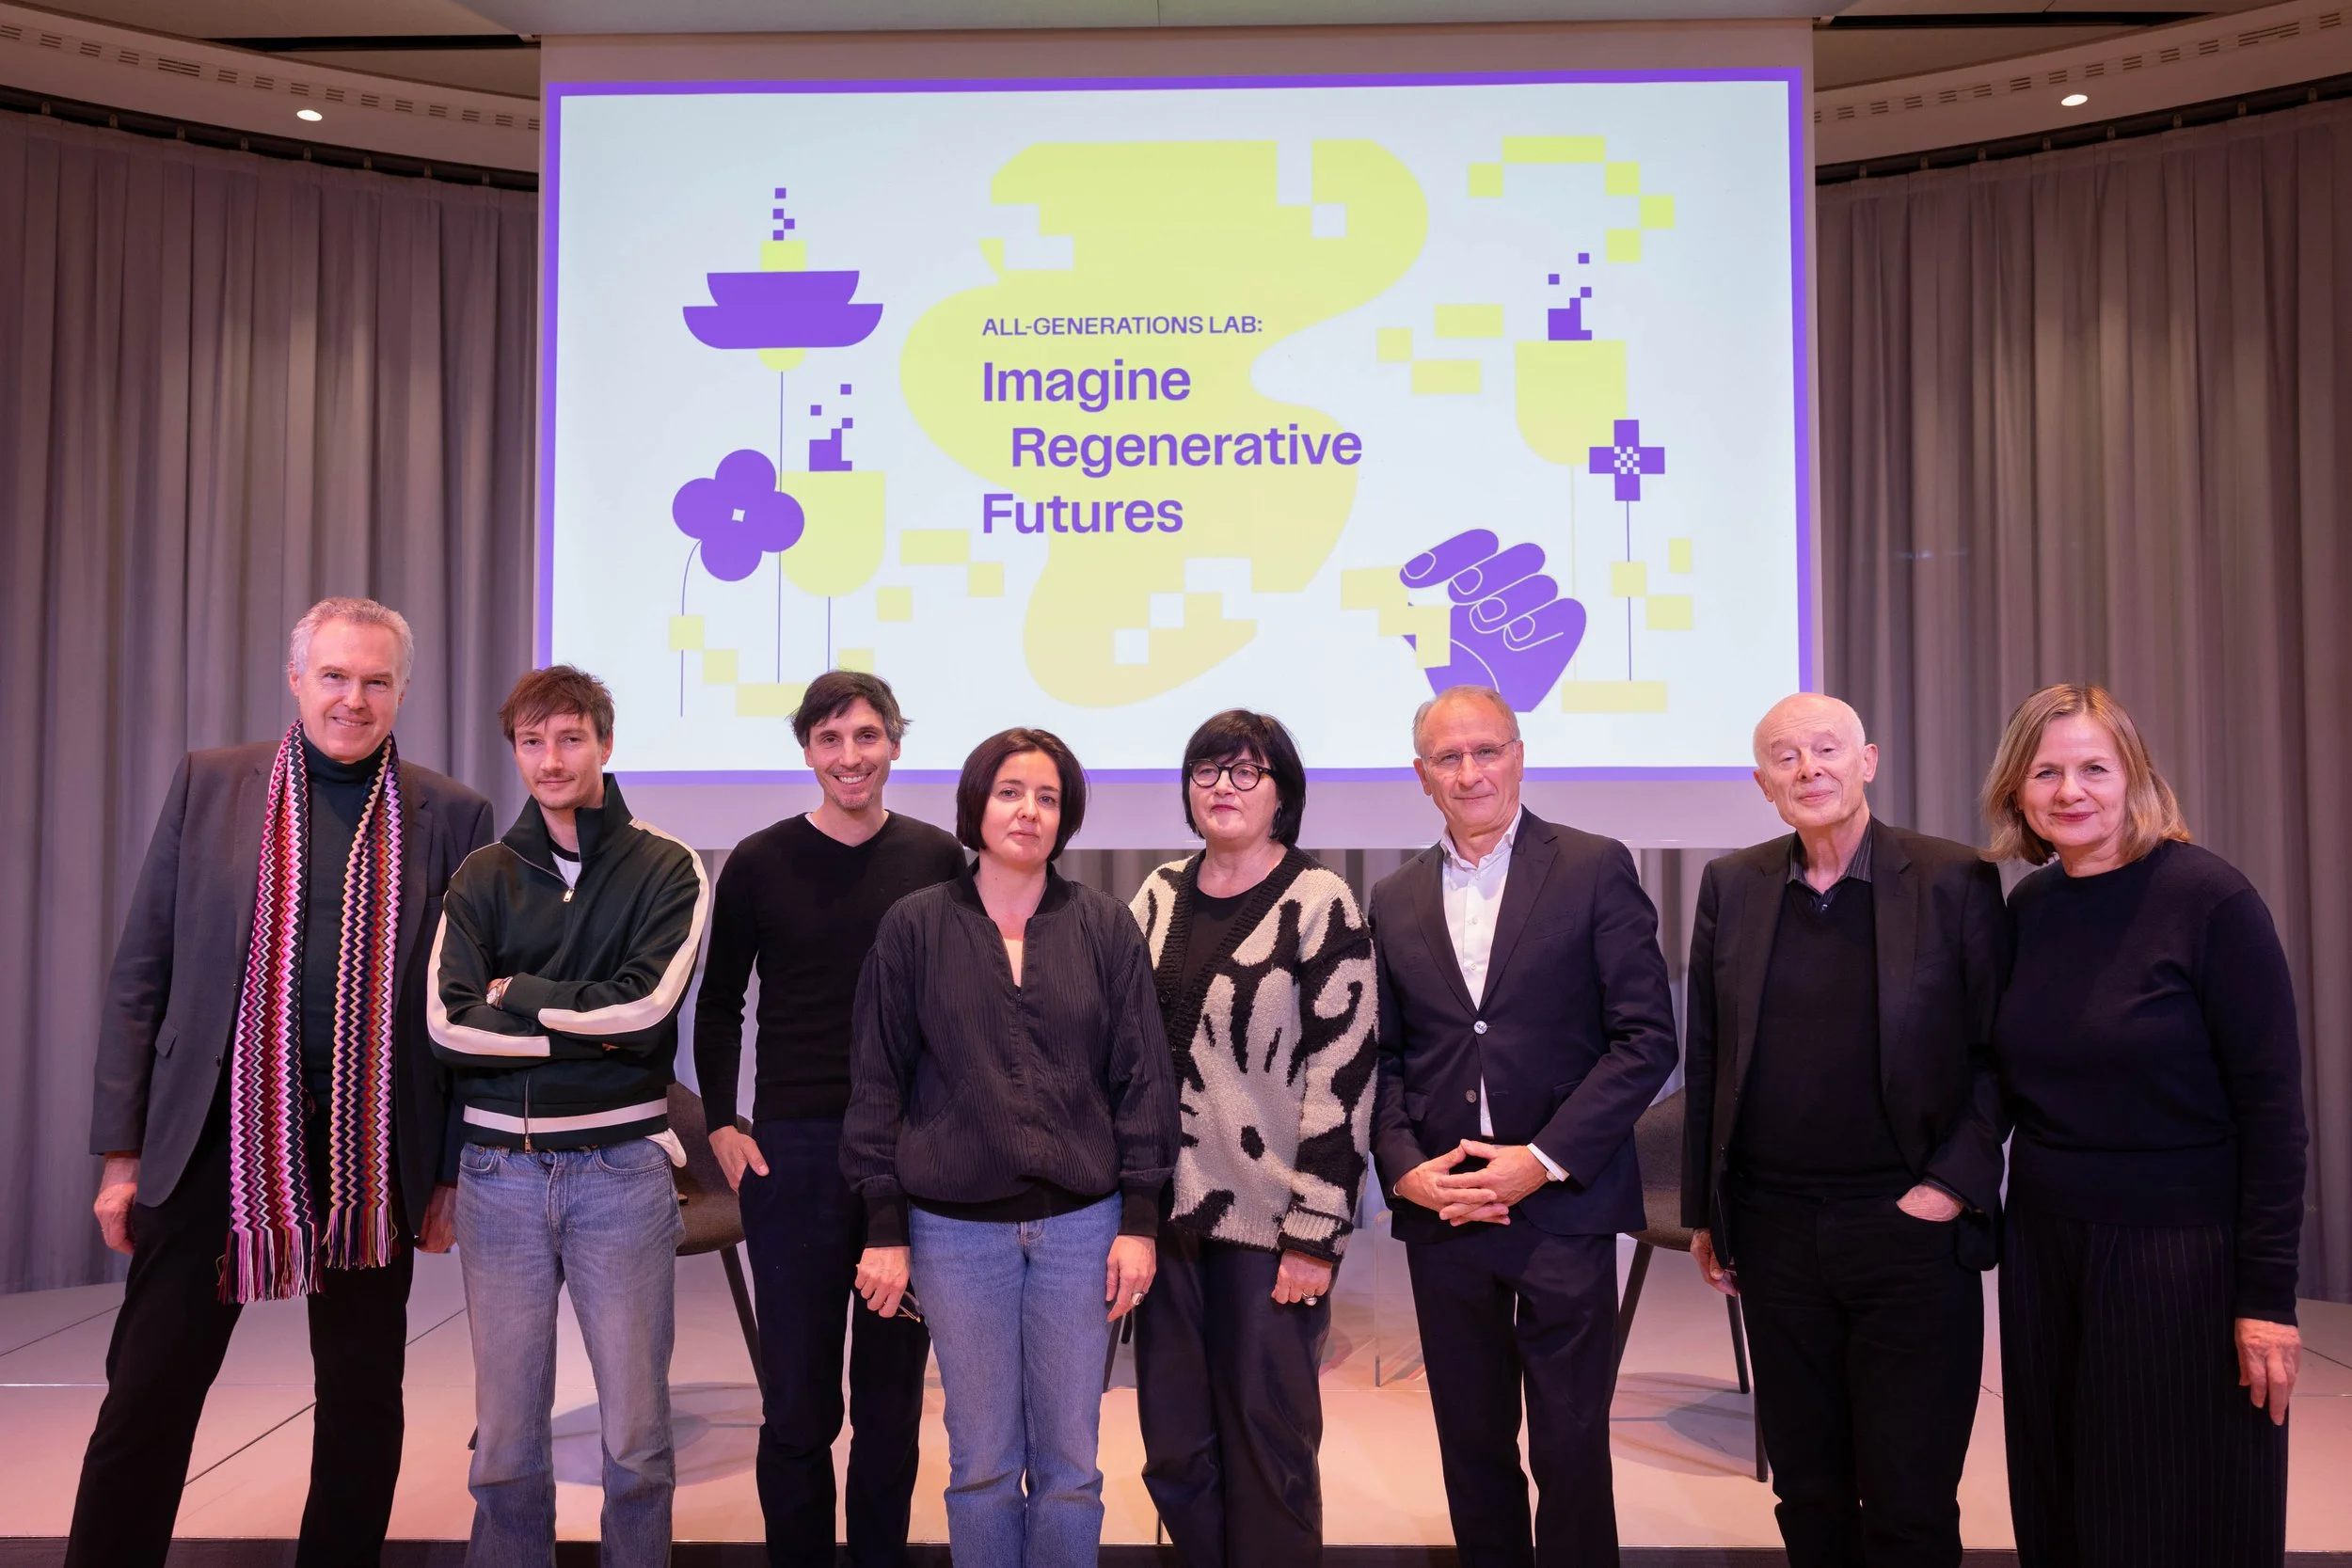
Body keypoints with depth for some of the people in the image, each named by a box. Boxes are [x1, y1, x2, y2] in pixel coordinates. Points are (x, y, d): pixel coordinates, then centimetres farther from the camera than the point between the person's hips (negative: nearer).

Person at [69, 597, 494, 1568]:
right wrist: (123, 1149, -1)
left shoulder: (450, 816, 1)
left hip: (373, 1151, 0)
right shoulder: (209, 784, 3)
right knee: (147, 1397, 6)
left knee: (364, 1403, 12)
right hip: (214, 1138, 0)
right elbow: (141, 973, 3)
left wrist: (454, 1169, 1)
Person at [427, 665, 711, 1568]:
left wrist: (516, 994, -4)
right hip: (501, 1168, 2)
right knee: (504, 1441, 9)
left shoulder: (667, 868, 1)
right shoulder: (483, 877, 7)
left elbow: (646, 1005, -13)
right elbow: (449, 1025, -5)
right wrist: (589, 1029, -11)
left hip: (621, 1164, -2)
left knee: (636, 1439, 4)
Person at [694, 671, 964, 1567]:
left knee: (893, 1390, 11)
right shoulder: (760, 862, 0)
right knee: (797, 1392, 7)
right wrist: (721, 1125, -1)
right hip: (793, 1150, -1)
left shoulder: (937, 858, 2)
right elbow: (718, 1005, 8)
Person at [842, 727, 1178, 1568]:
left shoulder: (1106, 927, 1)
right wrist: (884, 1229, -2)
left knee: (1070, 1461, 9)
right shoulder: (915, 925, -1)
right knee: (982, 1462, 9)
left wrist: (1140, 1220, -2)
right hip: (956, 1228, 0)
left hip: (1081, 1223, 1)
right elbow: (877, 1080, 1)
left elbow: (1143, 1078, 1)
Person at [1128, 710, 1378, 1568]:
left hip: (1269, 1216, -4)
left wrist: (1314, 1232, -13)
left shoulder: (1319, 902, -7)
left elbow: (1344, 1073, -10)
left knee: (1268, 1441, 7)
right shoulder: (1160, 895, 8)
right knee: (1174, 1445, 11)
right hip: (1167, 1209, 5)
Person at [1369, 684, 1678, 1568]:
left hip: (1562, 1207, -3)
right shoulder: (1394, 901, 9)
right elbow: (1383, 1057, 10)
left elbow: (1646, 1038, -7)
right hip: (1439, 1209, 3)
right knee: (1472, 1446, 14)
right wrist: (1405, 1165, -6)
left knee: (1570, 1451, 5)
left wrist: (1544, 1159, -13)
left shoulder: (1595, 871, -2)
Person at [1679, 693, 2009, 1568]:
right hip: (1774, 1232, 3)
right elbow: (1706, 1061, 8)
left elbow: (2000, 1052, -1)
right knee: (1807, 1494, 14)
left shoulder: (1956, 880, -3)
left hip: (1909, 1227, -3)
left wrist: (1956, 1182, -10)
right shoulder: (1731, 886, 5)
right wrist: (1703, 1211, 8)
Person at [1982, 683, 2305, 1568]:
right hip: (2044, 1249, 5)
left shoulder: (2208, 899, -12)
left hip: (2182, 1257, -5)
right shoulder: (2026, 909, 3)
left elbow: (2272, 1106, -12)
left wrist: (2267, 1295, -14)